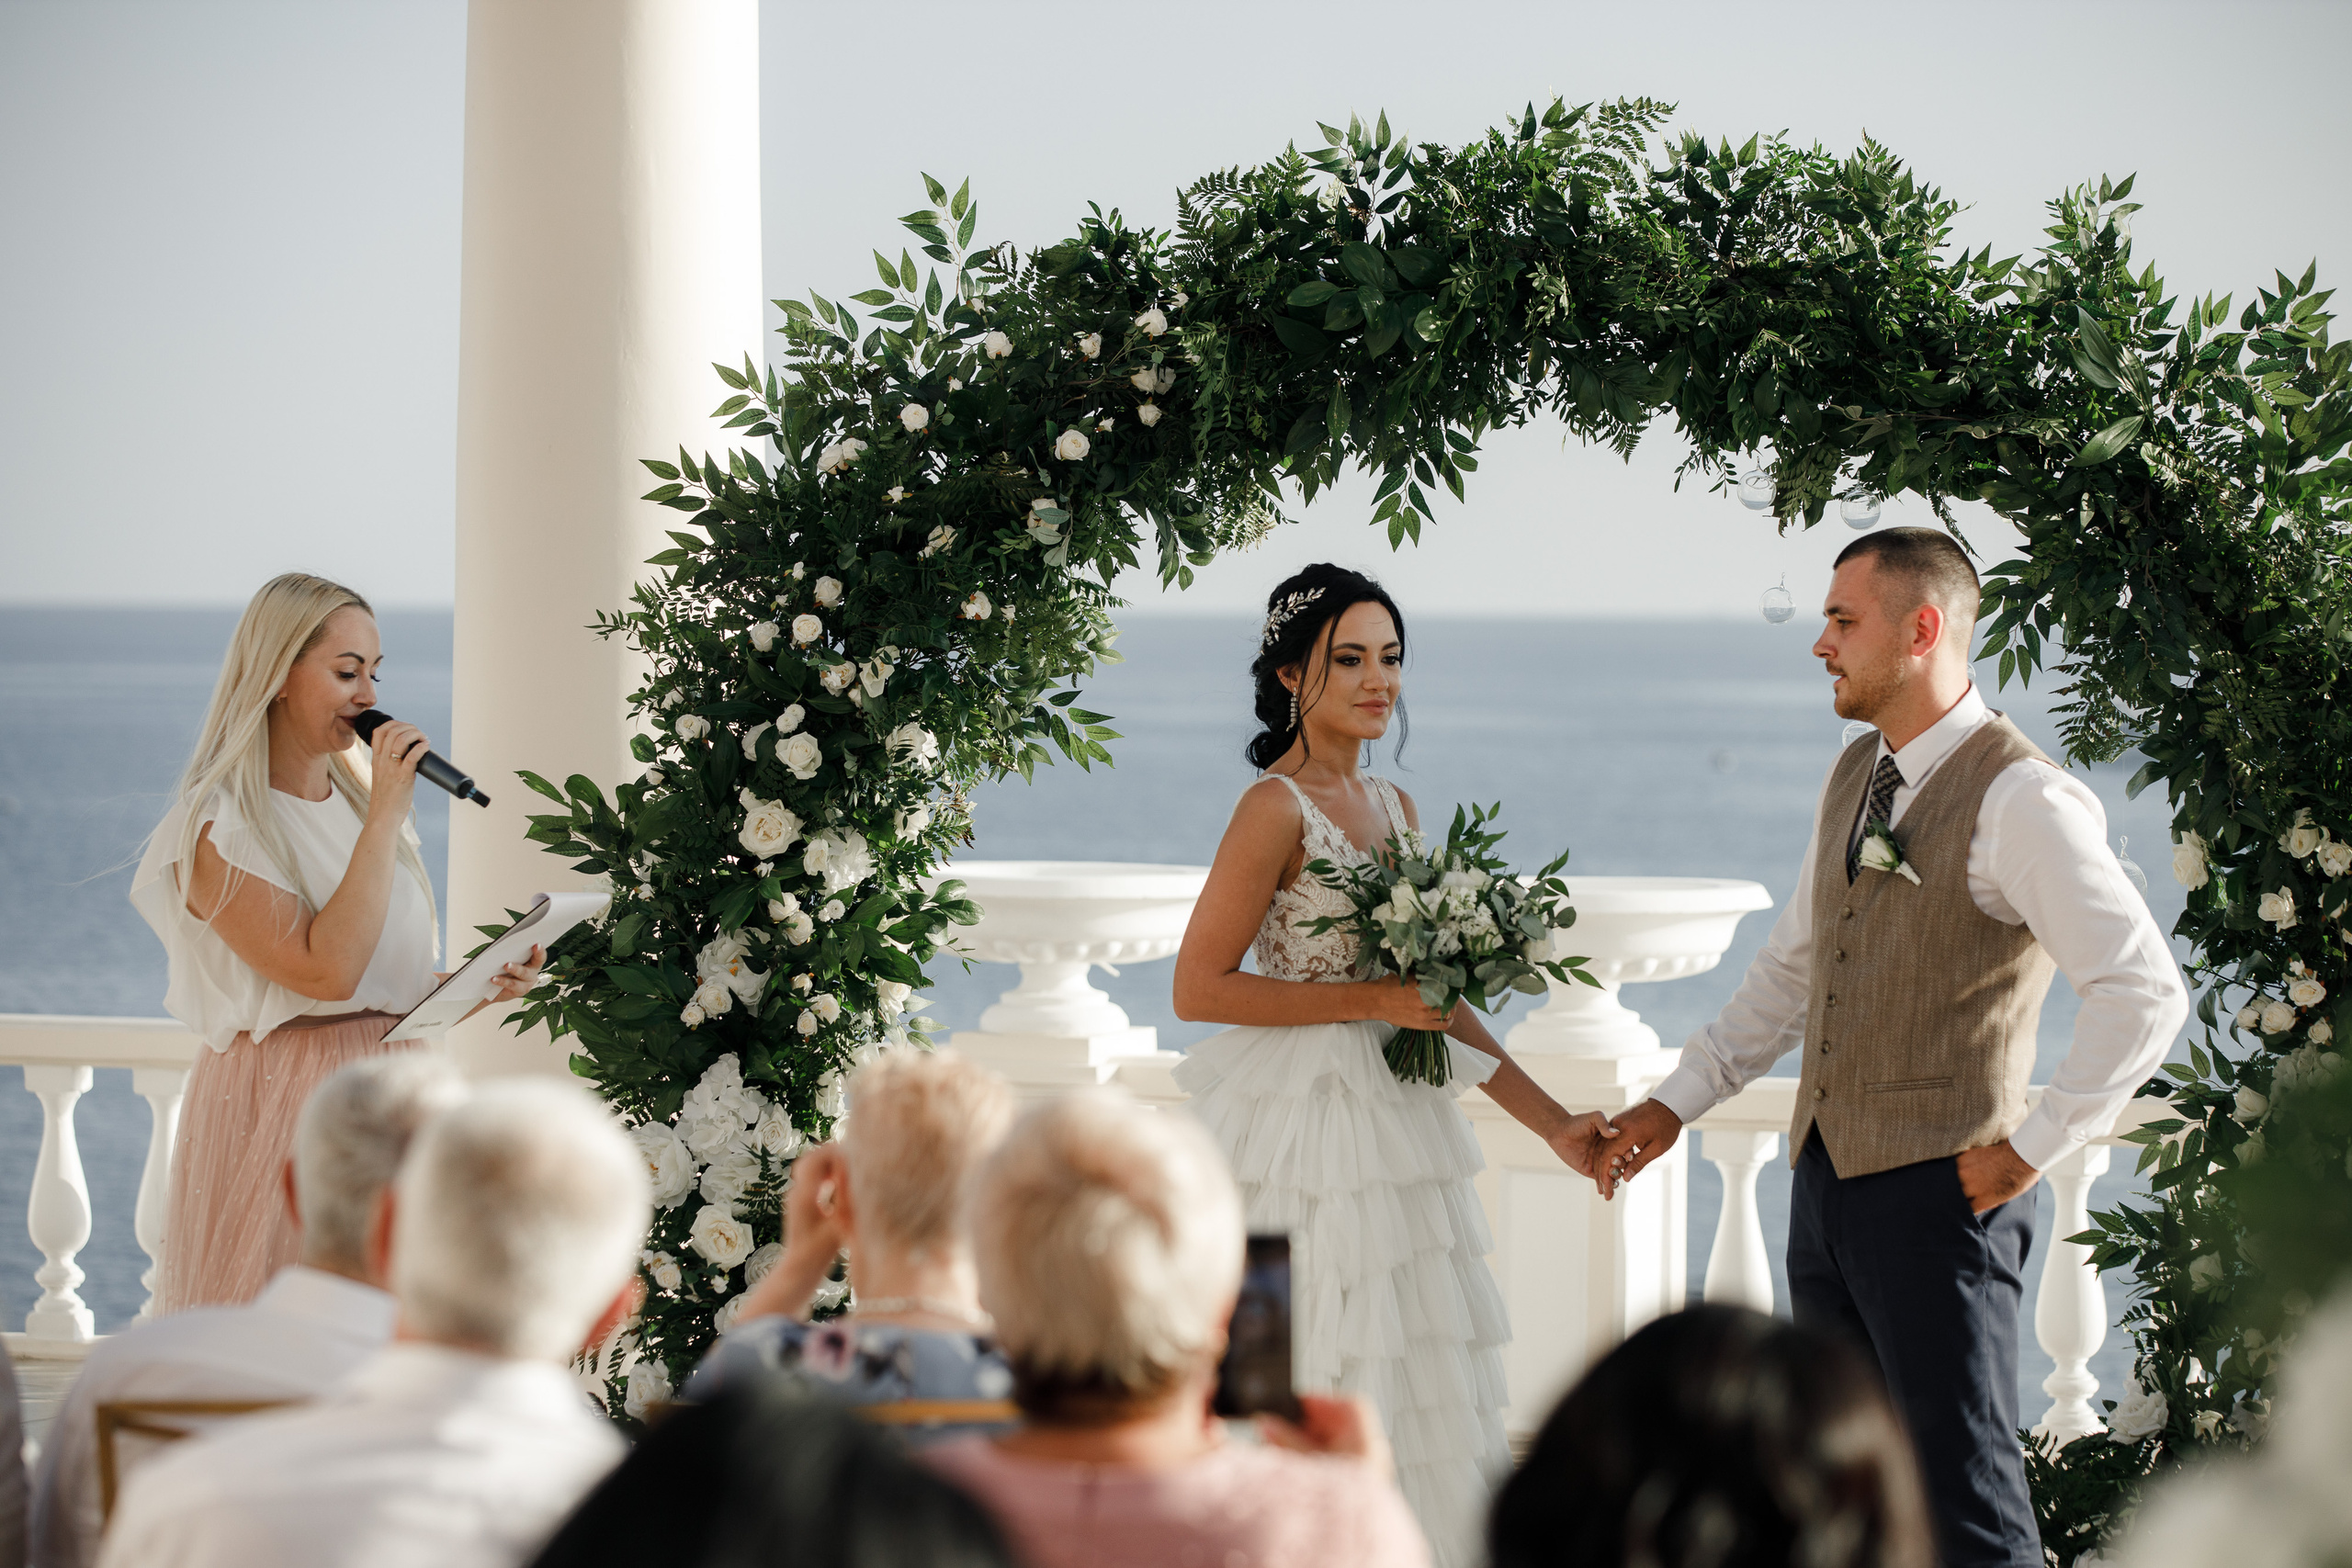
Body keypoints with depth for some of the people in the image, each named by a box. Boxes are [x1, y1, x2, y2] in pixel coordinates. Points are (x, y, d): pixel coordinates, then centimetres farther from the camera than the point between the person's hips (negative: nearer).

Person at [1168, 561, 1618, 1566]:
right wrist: (1368, 1001, -16)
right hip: (1310, 1137, -8)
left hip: (1396, 1125, 8)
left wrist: (1552, 1124, 13)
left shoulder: (1392, 807, 13)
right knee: (1323, 1404, -6)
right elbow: (1199, 988, -13)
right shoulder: (1276, 808, -11)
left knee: (1425, 1399, 7)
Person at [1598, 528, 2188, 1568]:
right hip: (1827, 1179, 9)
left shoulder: (2018, 800, -15)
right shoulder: (1857, 776, 12)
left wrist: (2033, 1145, -16)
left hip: (1939, 1194, -8)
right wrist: (1676, 1101, 19)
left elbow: (2145, 994, -20)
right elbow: (1794, 966, 24)